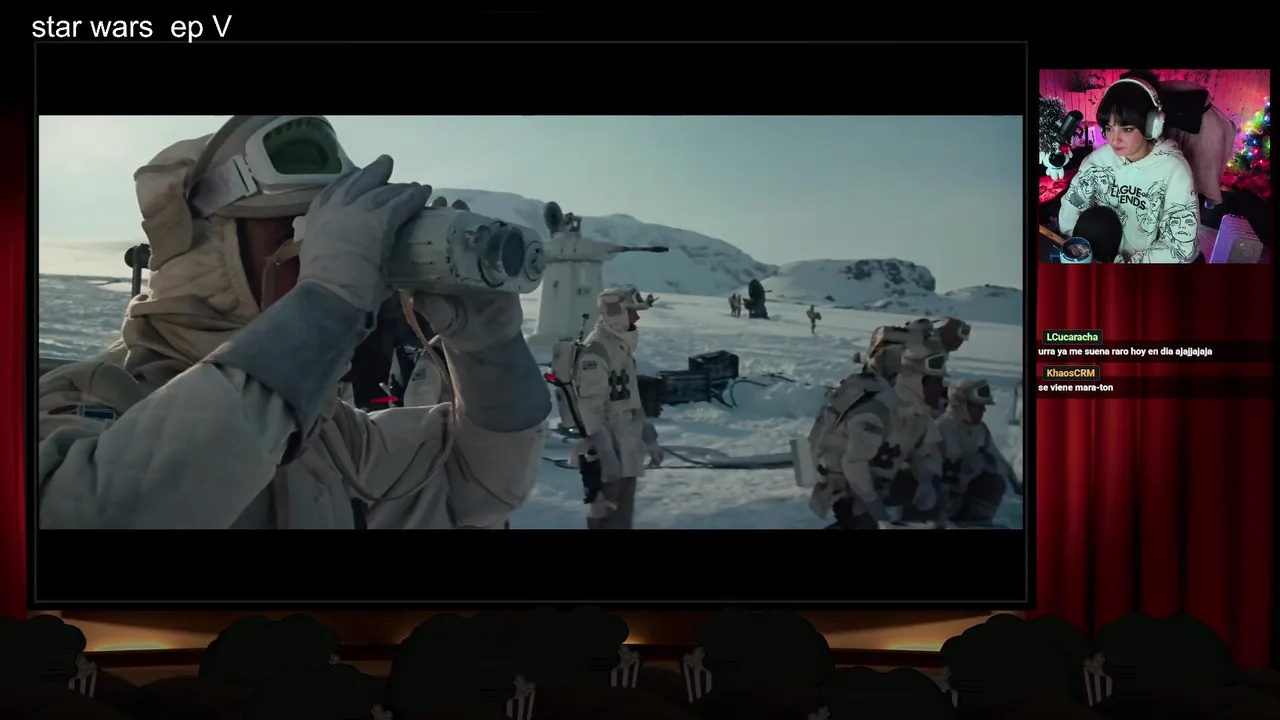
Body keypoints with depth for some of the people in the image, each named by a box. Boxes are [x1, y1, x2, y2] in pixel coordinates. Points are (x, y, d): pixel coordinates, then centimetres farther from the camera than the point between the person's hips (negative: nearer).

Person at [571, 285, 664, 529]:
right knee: (609, 517, -6)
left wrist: (649, 439, 22)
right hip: (610, 450, -10)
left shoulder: (623, 346, 14)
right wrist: (605, 452, -25)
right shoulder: (596, 350, -18)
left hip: (627, 448, 10)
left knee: (624, 515, 17)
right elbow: (590, 406, -22)